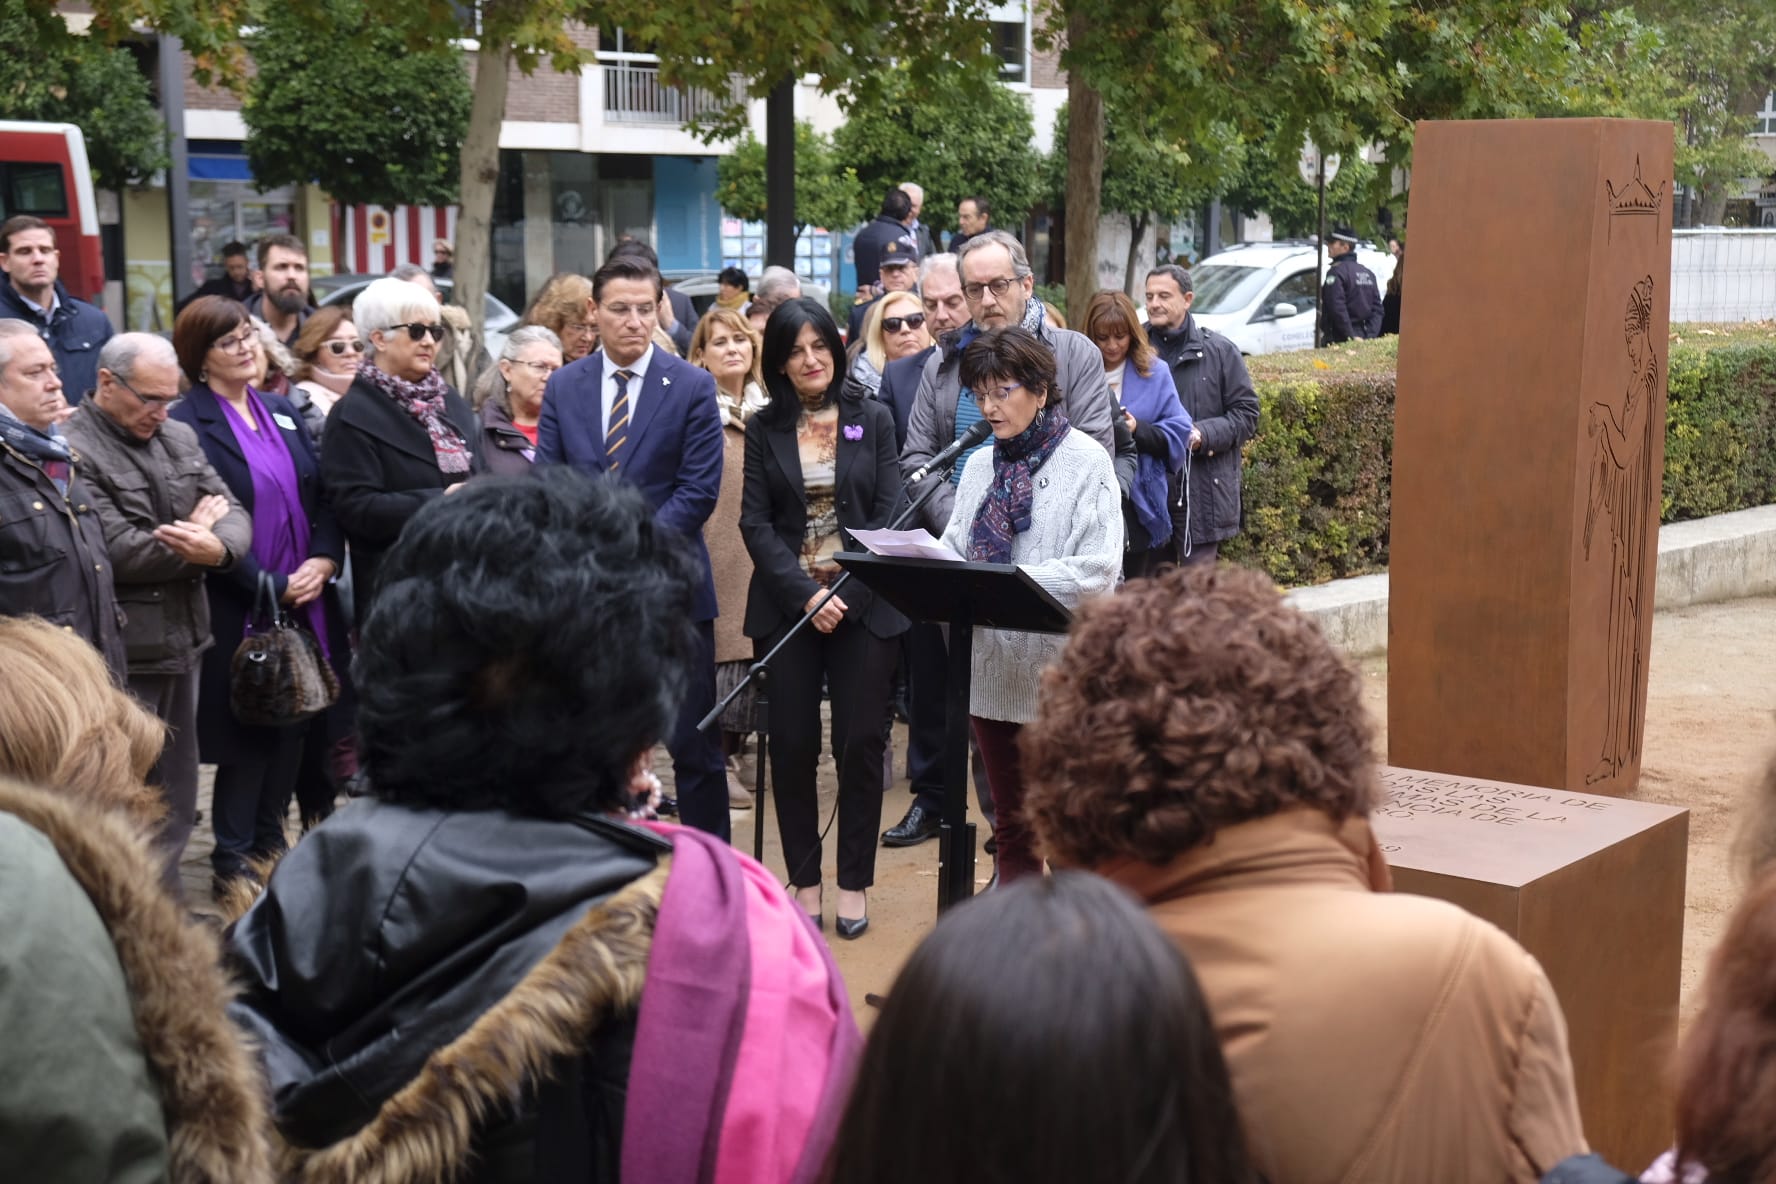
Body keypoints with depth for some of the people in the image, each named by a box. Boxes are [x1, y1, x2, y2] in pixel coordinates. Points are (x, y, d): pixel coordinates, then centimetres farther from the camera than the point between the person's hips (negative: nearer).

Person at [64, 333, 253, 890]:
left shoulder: (181, 437, 11)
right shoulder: (73, 450, -15)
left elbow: (234, 514, 5)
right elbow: (116, 550, -23)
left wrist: (217, 546, -19)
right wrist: (192, 537, -8)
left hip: (184, 643, 8)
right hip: (121, 656, -8)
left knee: (176, 799, 17)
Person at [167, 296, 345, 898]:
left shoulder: (281, 411, 12)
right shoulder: (188, 425, -8)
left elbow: (325, 494, 10)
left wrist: (324, 560, -7)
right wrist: (270, 587, -15)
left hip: (304, 600, 6)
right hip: (239, 610, -6)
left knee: (294, 724, 10)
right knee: (248, 733, 0)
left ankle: (271, 843, 25)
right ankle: (233, 862, 12)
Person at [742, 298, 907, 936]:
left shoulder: (874, 419, 5)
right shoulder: (764, 428, 6)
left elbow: (888, 515, 0)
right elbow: (756, 522, 0)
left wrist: (848, 595, -11)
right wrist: (805, 595, -12)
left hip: (864, 602, -1)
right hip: (786, 605, 1)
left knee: (860, 743, 0)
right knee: (792, 744, 1)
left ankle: (853, 883, 11)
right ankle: (804, 880, 12)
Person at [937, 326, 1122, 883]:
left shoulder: (1086, 461, -7)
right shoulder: (981, 465, 13)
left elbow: (1097, 570, -16)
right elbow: (956, 545, 12)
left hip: (1062, 666, -6)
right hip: (992, 664, 6)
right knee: (1009, 817, 14)